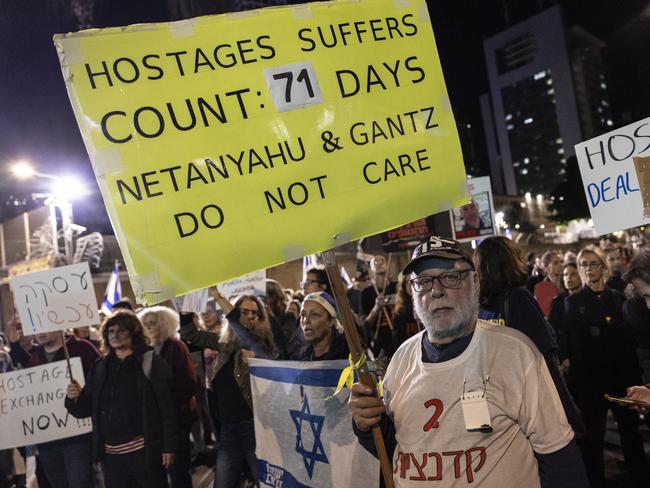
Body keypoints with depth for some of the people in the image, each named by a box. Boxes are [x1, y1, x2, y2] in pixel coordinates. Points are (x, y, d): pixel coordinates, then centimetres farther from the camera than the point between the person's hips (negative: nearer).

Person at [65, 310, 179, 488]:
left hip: (144, 450, -4)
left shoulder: (150, 361, -6)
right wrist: (75, 398, -8)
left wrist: (169, 446, -12)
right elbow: (86, 409, 13)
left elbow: (168, 407, -10)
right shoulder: (100, 367, 9)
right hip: (111, 454, 5)